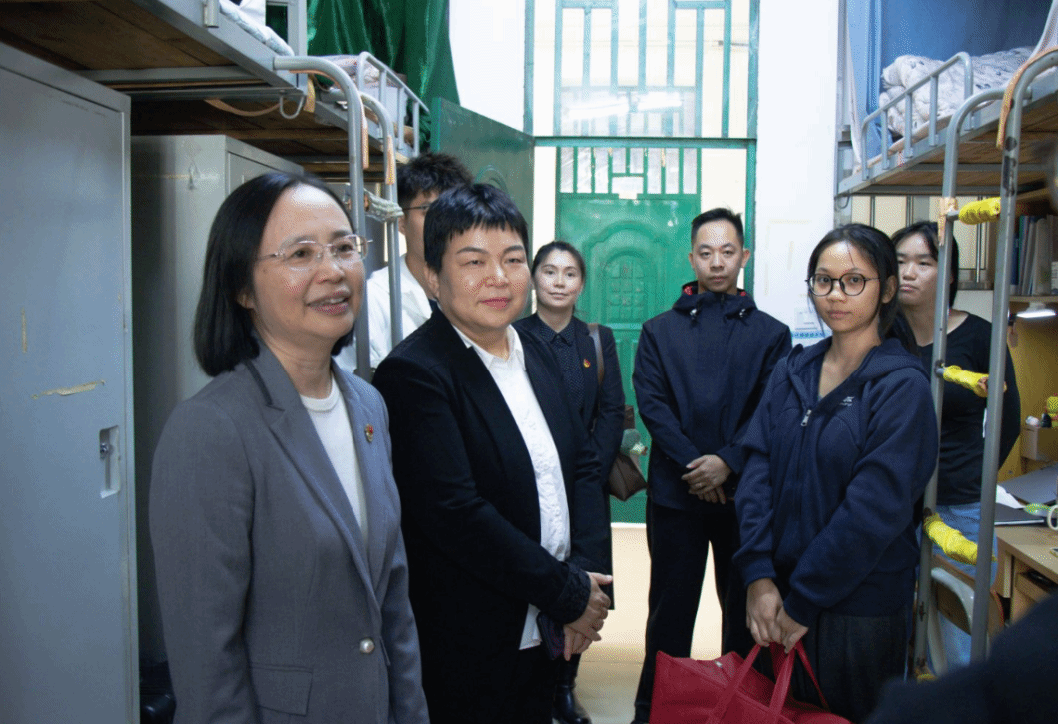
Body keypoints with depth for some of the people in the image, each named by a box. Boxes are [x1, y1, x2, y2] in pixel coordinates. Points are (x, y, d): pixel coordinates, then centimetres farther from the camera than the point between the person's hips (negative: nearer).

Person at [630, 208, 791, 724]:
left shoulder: (770, 334, 6)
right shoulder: (660, 331, 7)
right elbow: (651, 403, -3)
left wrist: (728, 461, -16)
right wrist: (691, 462, -15)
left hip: (743, 491, 0)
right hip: (675, 491, 0)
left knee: (746, 608, 10)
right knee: (670, 609, 9)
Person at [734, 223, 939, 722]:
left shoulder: (903, 386, -12)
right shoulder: (793, 371, 4)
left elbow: (875, 510, -18)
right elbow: (758, 465, -3)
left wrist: (802, 601, -16)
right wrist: (759, 574, -14)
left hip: (859, 605, -4)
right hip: (779, 594, 5)